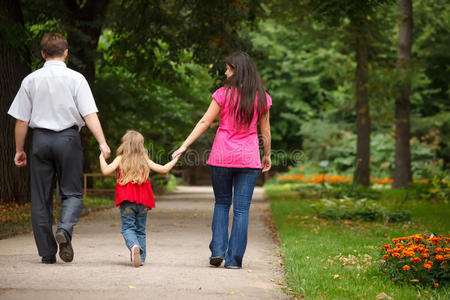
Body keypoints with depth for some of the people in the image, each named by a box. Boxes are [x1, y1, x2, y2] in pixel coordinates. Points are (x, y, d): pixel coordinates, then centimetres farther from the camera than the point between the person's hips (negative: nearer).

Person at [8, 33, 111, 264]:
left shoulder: (31, 80, 4)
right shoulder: (75, 79, -2)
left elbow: (22, 120, 4)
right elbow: (89, 114, -11)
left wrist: (19, 150, 12)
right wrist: (102, 142, -12)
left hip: (41, 139, 2)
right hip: (68, 137, -2)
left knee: (41, 197, 8)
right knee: (72, 192, 8)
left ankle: (47, 252, 11)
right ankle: (64, 230, -21)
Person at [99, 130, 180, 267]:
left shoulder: (120, 159, 3)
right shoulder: (145, 160, 9)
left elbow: (106, 171, -7)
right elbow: (164, 169, 12)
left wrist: (102, 158, 10)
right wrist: (175, 159, 28)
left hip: (127, 200, -2)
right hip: (143, 201, 2)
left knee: (127, 227, -3)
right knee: (140, 229, 13)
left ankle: (134, 246, -32)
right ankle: (140, 258, 11)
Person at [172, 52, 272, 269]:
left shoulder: (223, 94, -6)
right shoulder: (262, 98, 1)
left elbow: (205, 122, -5)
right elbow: (265, 130, 8)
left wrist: (185, 145, -1)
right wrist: (267, 155, 21)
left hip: (222, 156, -1)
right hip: (248, 159, 1)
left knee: (221, 204, 16)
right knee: (241, 209, 4)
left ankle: (217, 251, 5)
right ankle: (234, 259, 2)